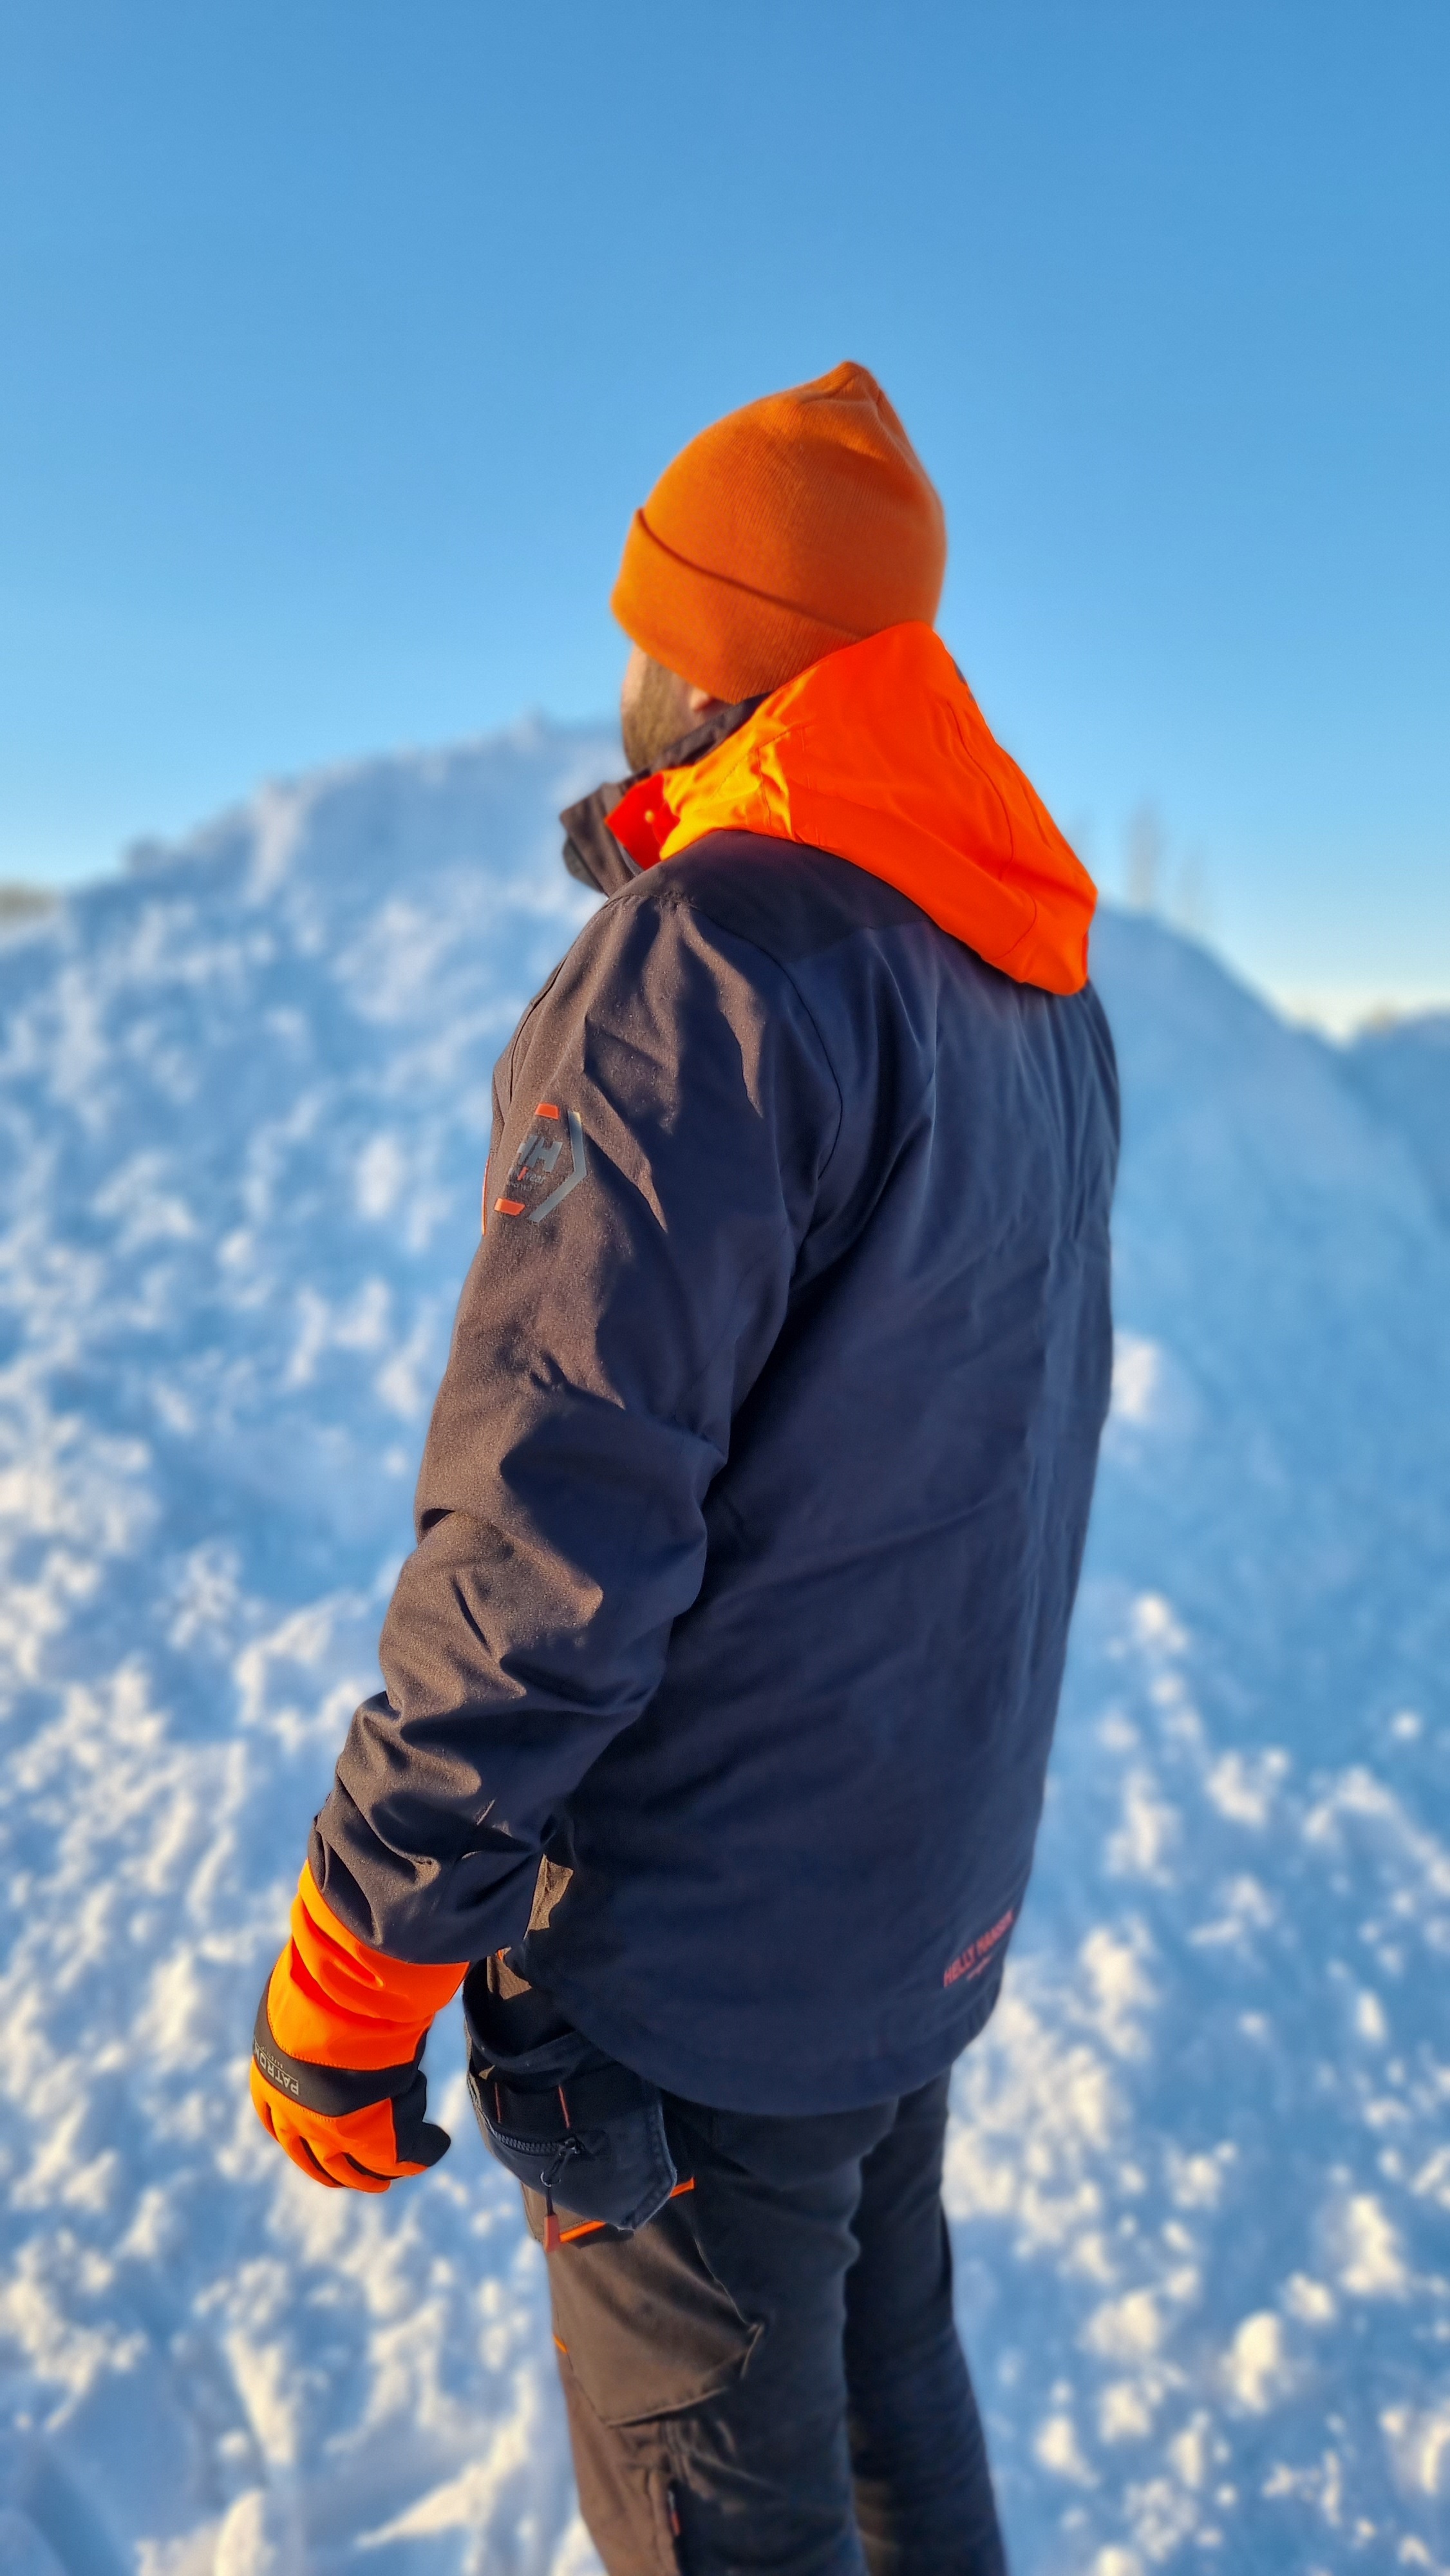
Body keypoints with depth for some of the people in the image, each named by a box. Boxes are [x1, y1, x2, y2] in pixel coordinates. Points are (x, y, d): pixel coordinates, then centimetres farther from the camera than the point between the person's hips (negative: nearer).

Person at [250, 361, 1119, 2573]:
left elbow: (555, 1534, -26)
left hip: (706, 1942, -8)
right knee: (886, 2372, 27)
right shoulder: (1041, 986, 6)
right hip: (941, 1891, 8)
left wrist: (346, 1974, -18)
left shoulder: (713, 956, -23)